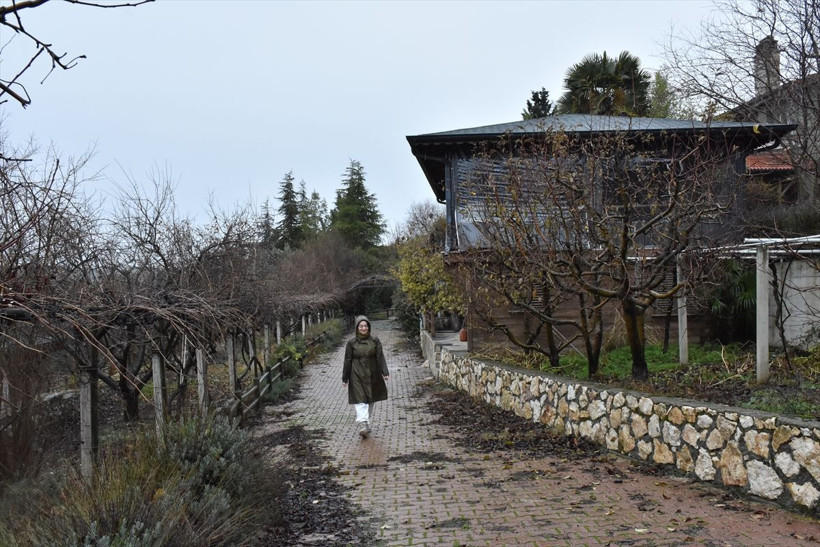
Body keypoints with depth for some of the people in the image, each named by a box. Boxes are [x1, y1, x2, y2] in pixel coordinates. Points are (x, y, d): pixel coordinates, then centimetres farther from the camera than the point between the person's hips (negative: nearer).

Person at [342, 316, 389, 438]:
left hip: (372, 375, 2)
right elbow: (347, 361, 2)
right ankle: (362, 425, -20)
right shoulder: (351, 343, -2)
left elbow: (380, 357, -3)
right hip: (357, 376, -2)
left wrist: (385, 373, -14)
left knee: (370, 400, 11)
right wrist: (345, 378, 3)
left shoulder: (375, 341, 0)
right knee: (360, 401, -11)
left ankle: (368, 425, 23)